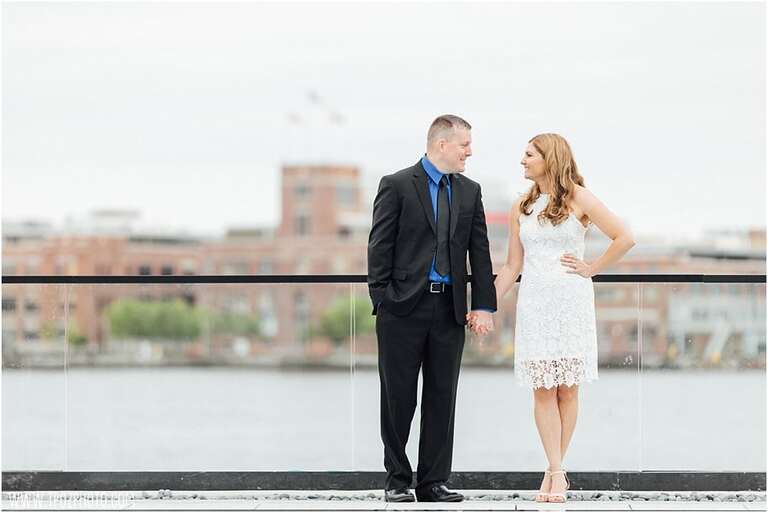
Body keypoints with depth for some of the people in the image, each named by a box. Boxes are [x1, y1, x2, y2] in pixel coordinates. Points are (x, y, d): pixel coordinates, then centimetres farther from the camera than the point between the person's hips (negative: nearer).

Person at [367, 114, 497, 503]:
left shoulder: (469, 191, 12)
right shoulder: (397, 186, -3)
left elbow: (479, 252, 10)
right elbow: (379, 248, -4)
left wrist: (484, 306, 3)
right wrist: (381, 299, -9)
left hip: (450, 308, 4)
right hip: (404, 307, -4)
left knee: (442, 397, 5)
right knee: (398, 398, 3)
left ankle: (433, 482, 11)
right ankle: (397, 481, 11)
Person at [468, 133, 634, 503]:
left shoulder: (578, 199, 0)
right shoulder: (521, 208, 12)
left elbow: (624, 238, -2)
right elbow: (512, 266, 14)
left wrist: (591, 268, -2)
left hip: (571, 302, -3)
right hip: (534, 303, 3)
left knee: (567, 388, -2)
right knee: (543, 389, -4)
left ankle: (554, 471, 4)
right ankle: (556, 474, -3)